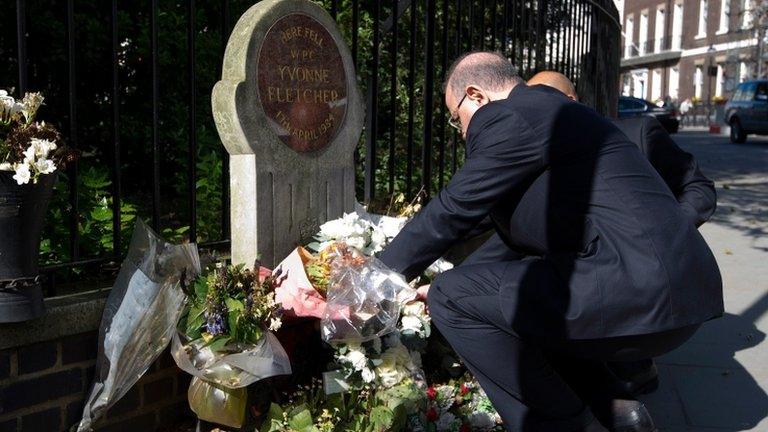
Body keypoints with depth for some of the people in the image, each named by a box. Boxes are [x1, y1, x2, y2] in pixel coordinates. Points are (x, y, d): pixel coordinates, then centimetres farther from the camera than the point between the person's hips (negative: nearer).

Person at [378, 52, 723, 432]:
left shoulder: (507, 119, -7)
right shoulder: (546, 109, 24)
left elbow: (450, 212, -5)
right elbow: (521, 234, 28)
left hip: (637, 294, -10)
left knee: (452, 297, -8)